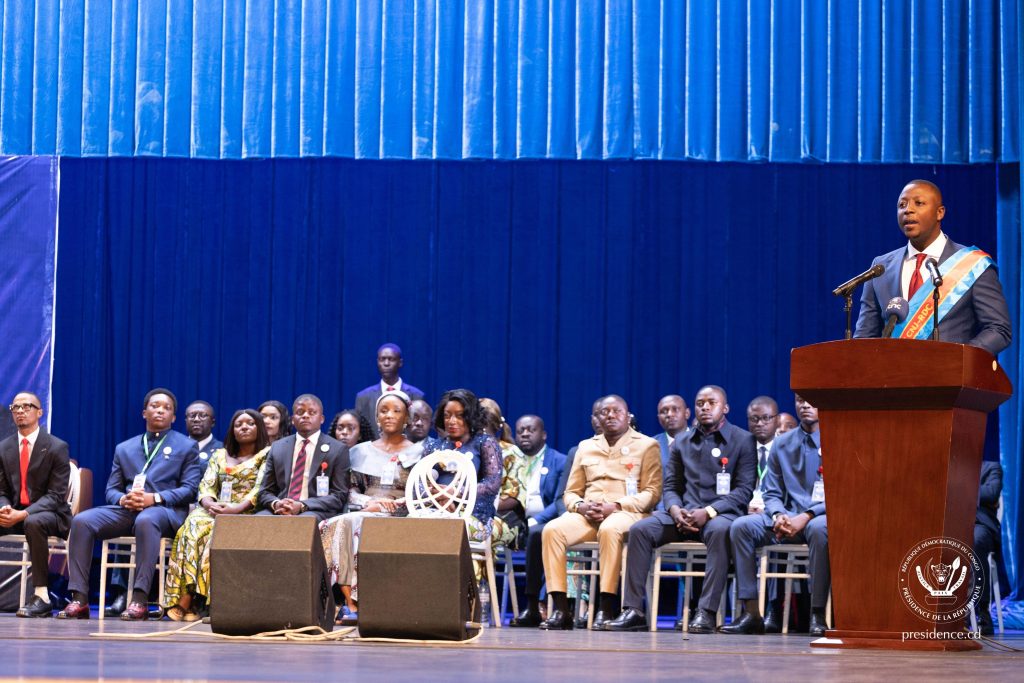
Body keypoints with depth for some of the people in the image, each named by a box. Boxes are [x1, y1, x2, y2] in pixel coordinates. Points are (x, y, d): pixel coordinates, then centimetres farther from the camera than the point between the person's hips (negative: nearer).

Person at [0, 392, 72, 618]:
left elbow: (56, 495, -11)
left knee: (33, 523, -39)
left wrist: (23, 514, -25)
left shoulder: (57, 448, -5)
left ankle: (41, 597, -37)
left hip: (48, 513, -5)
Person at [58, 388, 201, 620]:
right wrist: (123, 499, -7)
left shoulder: (186, 446, 15)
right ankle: (79, 599, -27)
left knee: (145, 521, -41)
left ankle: (139, 599, -43)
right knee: (81, 521, -24)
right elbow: (111, 489, 19)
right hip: (126, 509, 4)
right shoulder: (124, 448, 26)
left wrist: (154, 498, -14)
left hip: (163, 509, -4)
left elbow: (190, 489, 3)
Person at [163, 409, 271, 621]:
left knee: (216, 532, -34)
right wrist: (210, 504, -11)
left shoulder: (267, 455, 9)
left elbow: (260, 489, -5)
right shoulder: (219, 455, 25)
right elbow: (206, 486, 12)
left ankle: (189, 598, -38)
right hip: (215, 511, 4)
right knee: (194, 524, -30)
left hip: (246, 514, -4)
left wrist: (236, 508, -20)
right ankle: (184, 599, -39)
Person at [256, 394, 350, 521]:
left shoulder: (338, 450, 7)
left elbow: (339, 496, 0)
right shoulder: (277, 448, 17)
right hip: (279, 511, 4)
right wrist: (276, 504, -9)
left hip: (314, 512, -4)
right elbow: (265, 492, 16)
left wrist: (302, 506, -14)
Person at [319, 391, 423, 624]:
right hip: (364, 512, 3)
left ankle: (352, 602, -36)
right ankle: (350, 602, -37)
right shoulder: (361, 452, 21)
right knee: (335, 526, -32)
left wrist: (385, 507, -10)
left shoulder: (417, 452, 12)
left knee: (351, 523, -34)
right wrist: (369, 502, -8)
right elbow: (350, 491, 14)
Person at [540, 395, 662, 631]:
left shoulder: (646, 445, 10)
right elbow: (571, 493, 20)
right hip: (587, 514, 4)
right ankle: (560, 609, -30)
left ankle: (606, 609, -37)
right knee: (552, 529, -27)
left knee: (610, 529, -40)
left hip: (627, 513, -4)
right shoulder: (586, 447, 23)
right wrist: (581, 506, -5)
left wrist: (615, 506, -14)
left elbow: (652, 492, 0)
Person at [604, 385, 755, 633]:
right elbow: (671, 486, 16)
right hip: (685, 513, 4)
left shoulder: (743, 440, 4)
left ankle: (706, 612, -40)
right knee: (640, 529, -22)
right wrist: (676, 510, -9)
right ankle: (633, 610, -24)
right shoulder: (681, 442, 18)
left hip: (721, 513, -4)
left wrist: (708, 512, -17)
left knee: (719, 530, -40)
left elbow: (744, 490, -4)